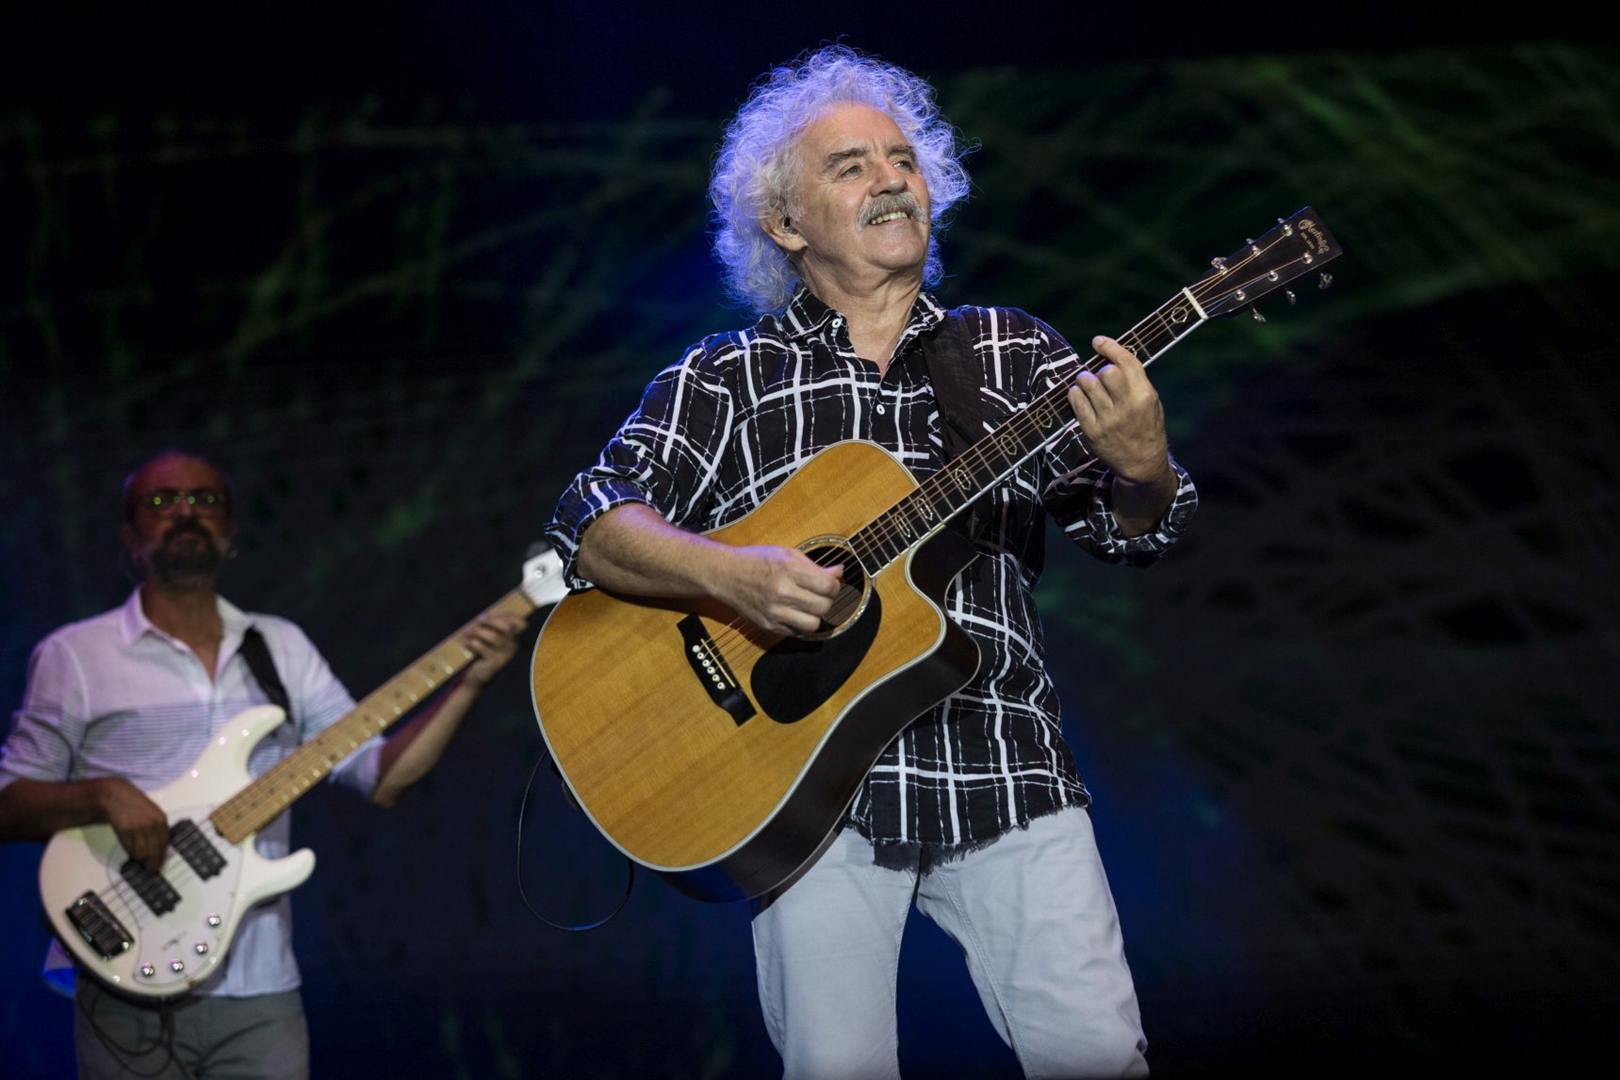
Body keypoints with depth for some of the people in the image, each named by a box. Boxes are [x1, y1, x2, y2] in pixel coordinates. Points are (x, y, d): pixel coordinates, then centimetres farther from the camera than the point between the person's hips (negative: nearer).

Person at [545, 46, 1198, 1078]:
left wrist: (1141, 469, -19)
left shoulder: (1017, 354, 12)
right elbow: (591, 526, -2)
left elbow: (1132, 529, 6)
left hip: (1003, 771, 1)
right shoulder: (723, 382, 8)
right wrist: (729, 574, -20)